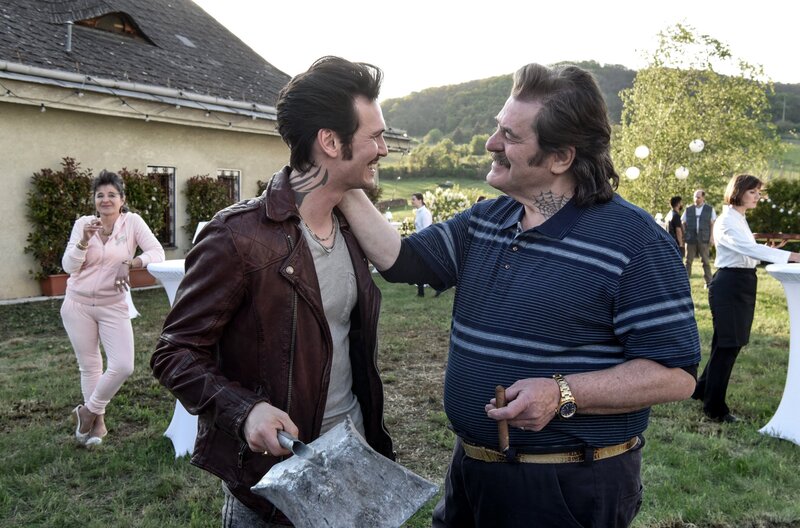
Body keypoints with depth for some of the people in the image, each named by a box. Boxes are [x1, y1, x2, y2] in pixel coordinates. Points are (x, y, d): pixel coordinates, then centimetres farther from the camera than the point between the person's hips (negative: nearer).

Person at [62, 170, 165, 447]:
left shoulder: (132, 221, -6)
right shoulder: (83, 223, -2)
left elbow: (158, 252, -14)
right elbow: (69, 267, -6)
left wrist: (131, 263, -30)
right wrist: (85, 240, -21)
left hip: (113, 306, -1)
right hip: (78, 304, 1)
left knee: (123, 366, -9)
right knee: (89, 366, 11)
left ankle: (88, 411, 17)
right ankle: (98, 421, 29)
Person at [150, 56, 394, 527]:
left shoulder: (350, 229, 3)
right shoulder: (240, 237, -21)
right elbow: (176, 353, -15)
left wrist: (375, 437, 13)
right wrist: (243, 410, -30)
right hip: (274, 474, -6)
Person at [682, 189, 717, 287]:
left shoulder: (710, 209, 8)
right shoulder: (688, 210, 10)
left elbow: (712, 224, 7)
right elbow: (683, 224, 12)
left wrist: (712, 236, -2)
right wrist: (684, 236, 1)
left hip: (704, 239, -1)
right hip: (690, 239, 1)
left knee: (705, 260, 2)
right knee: (688, 260, 2)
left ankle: (708, 281, 7)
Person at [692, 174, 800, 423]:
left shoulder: (740, 219, 15)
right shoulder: (726, 221, -16)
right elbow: (750, 248, -29)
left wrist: (768, 251, 1)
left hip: (743, 284, 10)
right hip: (729, 285, -9)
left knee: (731, 343, 16)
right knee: (727, 345, -2)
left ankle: (703, 389, 31)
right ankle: (715, 407, 10)